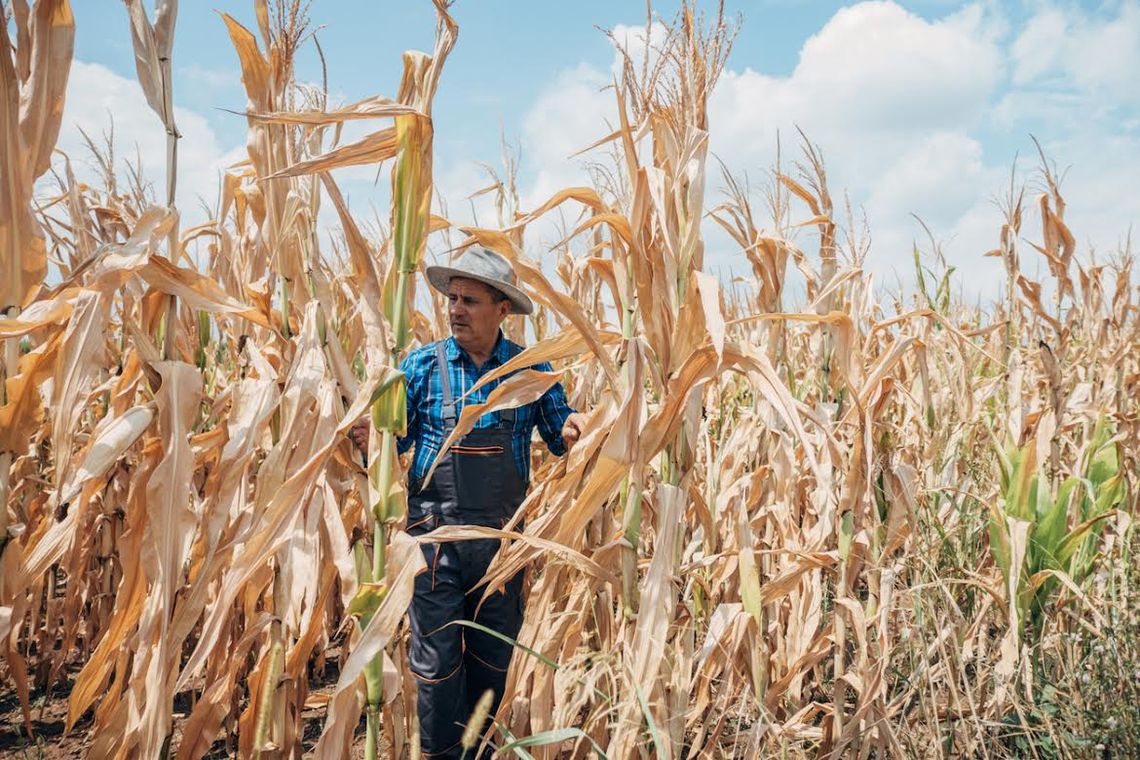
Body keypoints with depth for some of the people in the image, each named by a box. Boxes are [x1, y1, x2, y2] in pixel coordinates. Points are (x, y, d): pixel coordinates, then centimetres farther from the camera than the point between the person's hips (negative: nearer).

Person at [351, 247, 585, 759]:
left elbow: (558, 439, 5)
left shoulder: (531, 369, 0)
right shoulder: (422, 365, -1)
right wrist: (369, 437, -20)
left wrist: (572, 430, -18)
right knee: (436, 659, 2)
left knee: (493, 657, 15)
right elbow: (397, 436, 2)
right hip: (435, 530, -1)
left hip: (503, 534, 1)